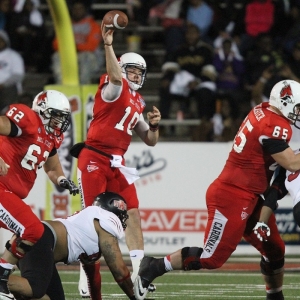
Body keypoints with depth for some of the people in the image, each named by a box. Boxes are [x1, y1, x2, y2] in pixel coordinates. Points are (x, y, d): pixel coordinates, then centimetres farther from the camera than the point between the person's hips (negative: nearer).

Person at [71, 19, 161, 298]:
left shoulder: (137, 103, 17)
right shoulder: (114, 89, -5)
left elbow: (150, 141, 21)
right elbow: (115, 76, -32)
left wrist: (153, 124, 1)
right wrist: (108, 46, -44)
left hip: (116, 164, 7)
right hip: (94, 160, -7)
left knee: (132, 214, 1)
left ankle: (138, 272, 4)